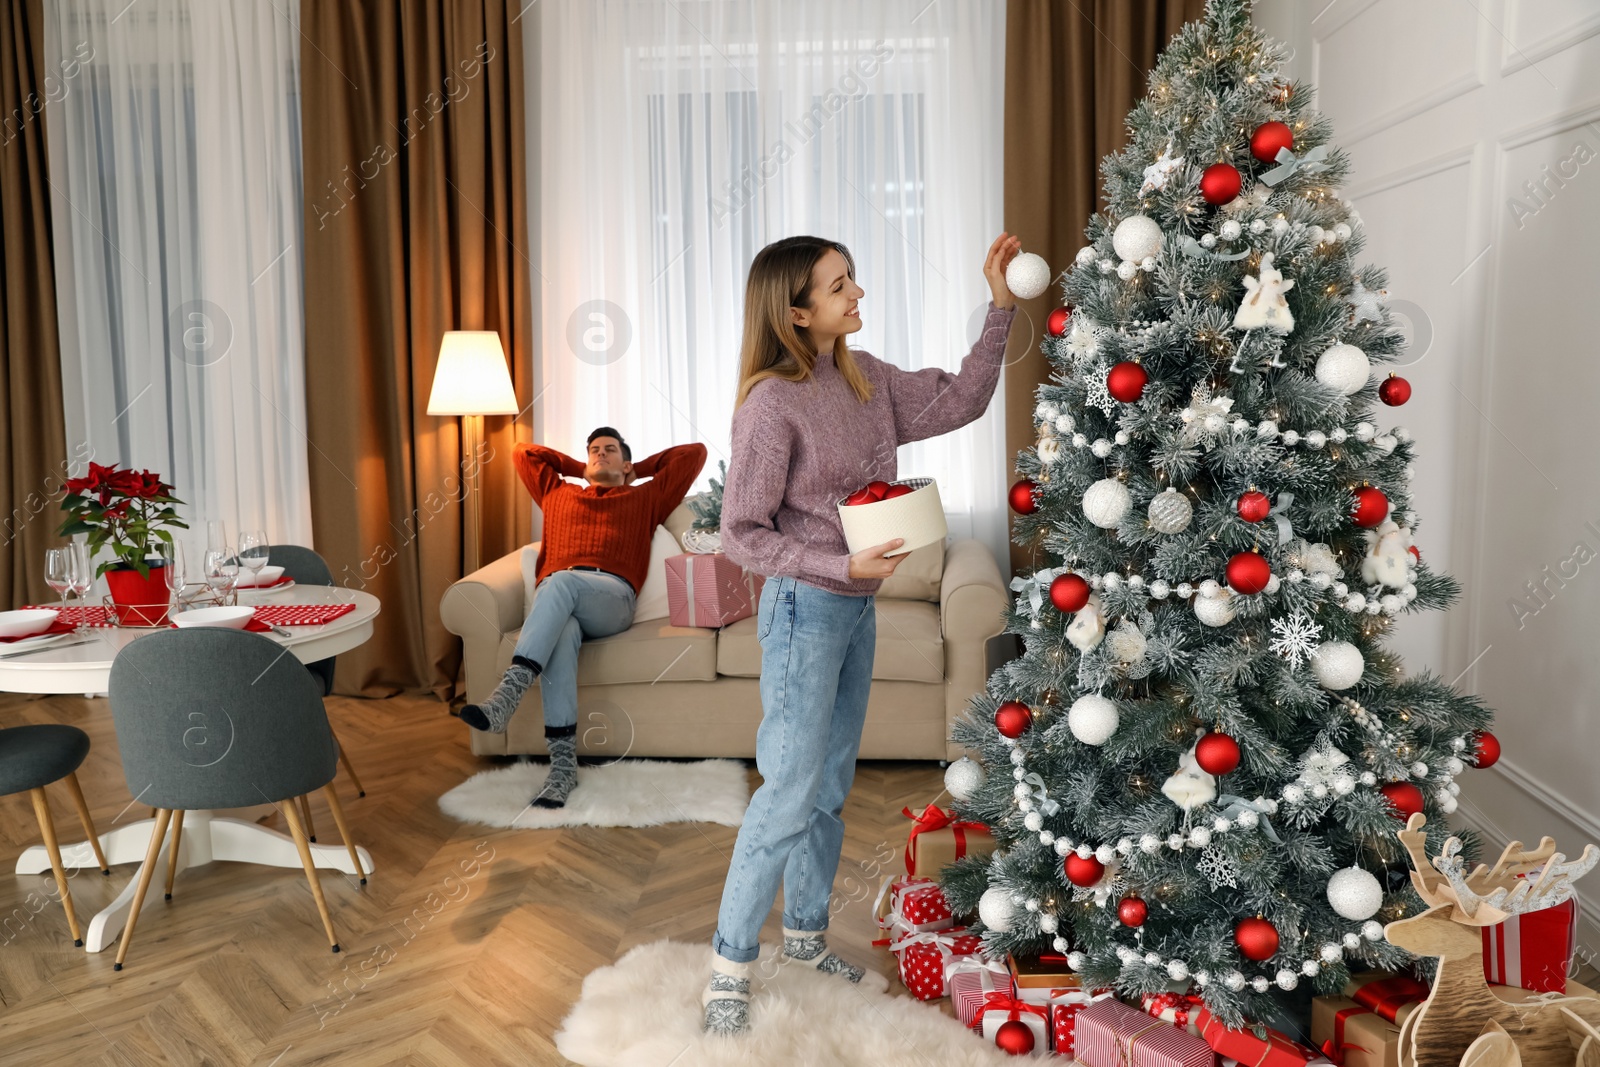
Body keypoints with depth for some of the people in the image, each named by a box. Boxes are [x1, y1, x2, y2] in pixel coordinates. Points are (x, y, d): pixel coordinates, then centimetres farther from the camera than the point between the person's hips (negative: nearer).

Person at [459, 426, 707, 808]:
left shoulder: (645, 498, 32)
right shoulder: (558, 494, 39)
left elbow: (694, 454, 32)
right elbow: (523, 452, 49)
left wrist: (639, 468, 39)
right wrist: (581, 469, 48)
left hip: (612, 597, -2)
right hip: (553, 599, 2)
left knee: (561, 582, -38)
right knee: (561, 634, -37)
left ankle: (507, 694, -50)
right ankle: (563, 764, -42)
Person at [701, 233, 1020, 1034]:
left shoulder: (864, 378, 5)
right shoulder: (772, 403, -18)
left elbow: (959, 401, 8)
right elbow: (742, 534, -15)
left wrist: (1000, 306, 2)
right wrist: (842, 565, -22)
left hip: (857, 607, 8)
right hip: (806, 608, -8)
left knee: (832, 785, 17)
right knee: (791, 793, -3)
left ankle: (806, 934, 34)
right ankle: (729, 967, 13)